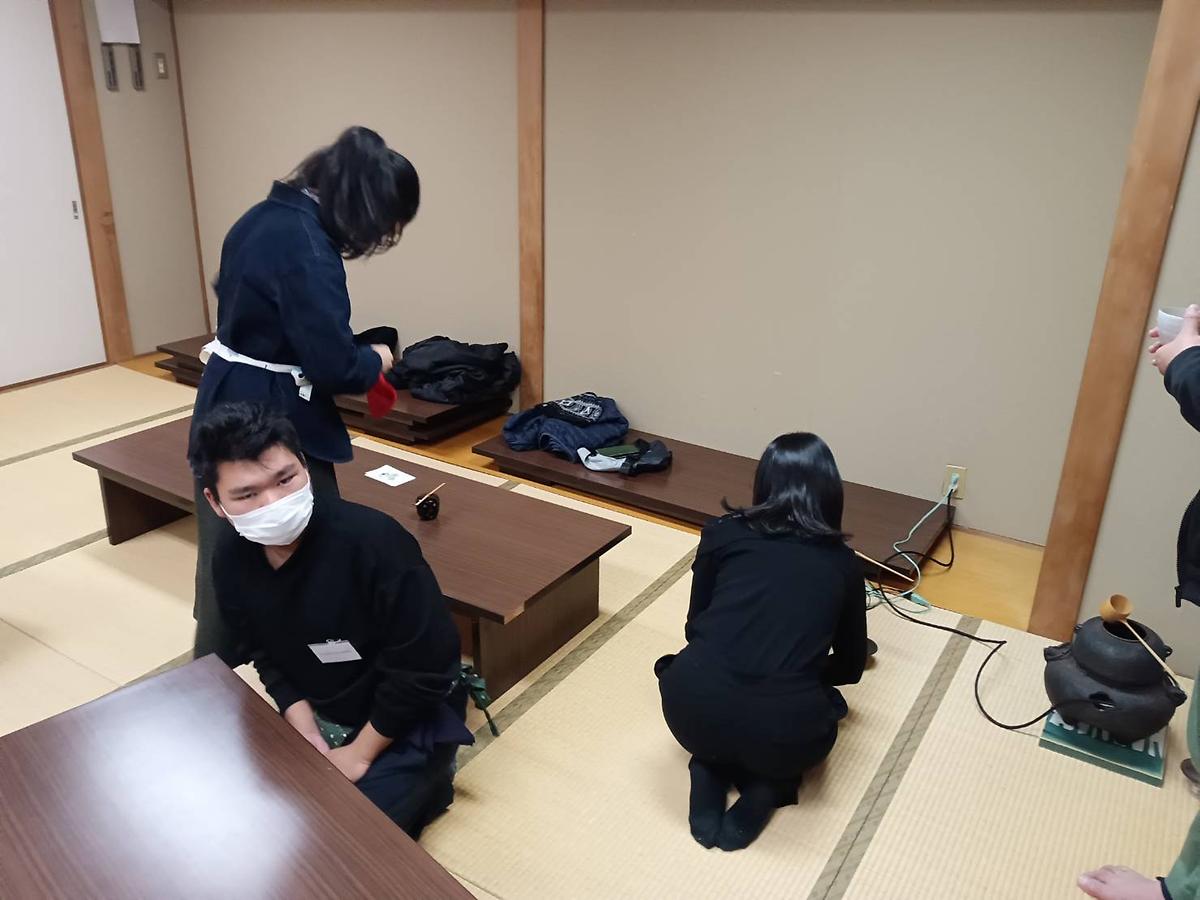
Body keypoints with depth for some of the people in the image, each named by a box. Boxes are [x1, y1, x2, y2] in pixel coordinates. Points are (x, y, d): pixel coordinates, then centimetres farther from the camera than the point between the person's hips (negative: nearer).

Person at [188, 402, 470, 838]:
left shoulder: (373, 540, -33)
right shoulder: (231, 556, -12)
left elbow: (424, 668, -25)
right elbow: (265, 656, 2)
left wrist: (359, 755, -16)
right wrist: (309, 739, -10)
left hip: (409, 715, -6)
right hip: (317, 713, 6)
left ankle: (425, 780, 12)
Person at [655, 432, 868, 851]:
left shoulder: (722, 533, 10)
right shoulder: (842, 562, 13)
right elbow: (850, 667, 24)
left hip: (692, 711, 1)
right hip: (781, 732, 0)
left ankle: (709, 768, 13)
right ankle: (766, 786, 10)